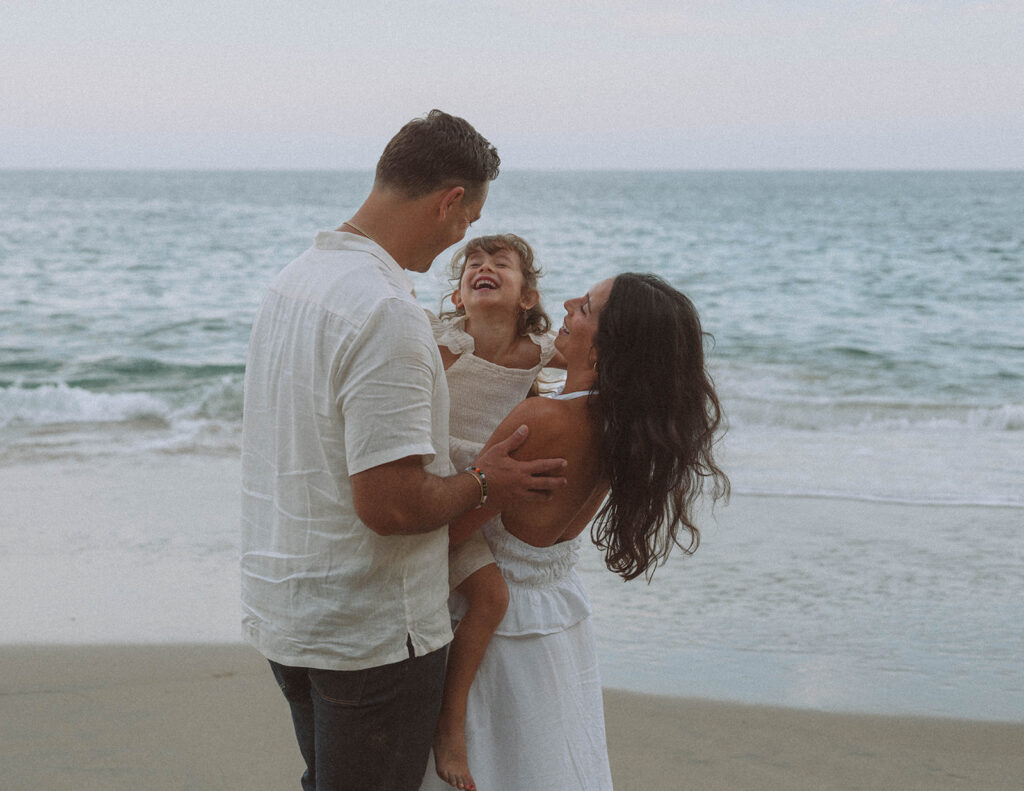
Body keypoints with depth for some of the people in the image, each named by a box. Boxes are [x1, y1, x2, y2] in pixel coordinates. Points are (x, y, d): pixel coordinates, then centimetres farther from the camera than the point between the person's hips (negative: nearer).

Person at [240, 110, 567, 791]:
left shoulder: (294, 280, 5)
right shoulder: (390, 314, -25)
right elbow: (388, 504, -27)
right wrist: (482, 485, -10)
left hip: (281, 607, 9)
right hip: (371, 633, -9)